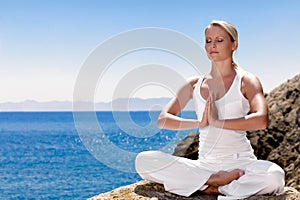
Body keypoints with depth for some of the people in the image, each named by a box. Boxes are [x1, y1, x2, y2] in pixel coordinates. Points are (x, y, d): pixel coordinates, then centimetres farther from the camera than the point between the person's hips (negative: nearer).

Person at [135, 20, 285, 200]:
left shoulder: (246, 81, 3)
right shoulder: (195, 85, 11)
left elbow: (261, 120, -16)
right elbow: (163, 120, 2)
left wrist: (217, 122, -17)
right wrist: (199, 123, -13)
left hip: (241, 162, -3)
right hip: (205, 164, 3)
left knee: (274, 176, -37)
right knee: (144, 161, -18)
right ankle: (216, 179, -17)